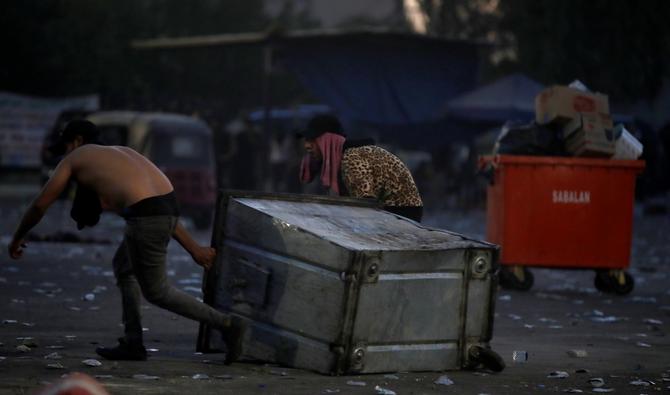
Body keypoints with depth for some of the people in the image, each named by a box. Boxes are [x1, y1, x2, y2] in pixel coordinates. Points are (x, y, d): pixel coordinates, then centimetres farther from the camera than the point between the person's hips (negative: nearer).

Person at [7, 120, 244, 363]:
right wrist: (194, 248, 28)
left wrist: (17, 237, 36)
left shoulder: (74, 158, 17)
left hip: (144, 216, -8)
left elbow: (40, 205, 20)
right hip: (168, 207, 8)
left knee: (156, 292, 7)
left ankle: (226, 324, 1)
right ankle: (133, 343, 25)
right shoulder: (120, 152, 34)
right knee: (123, 266, 27)